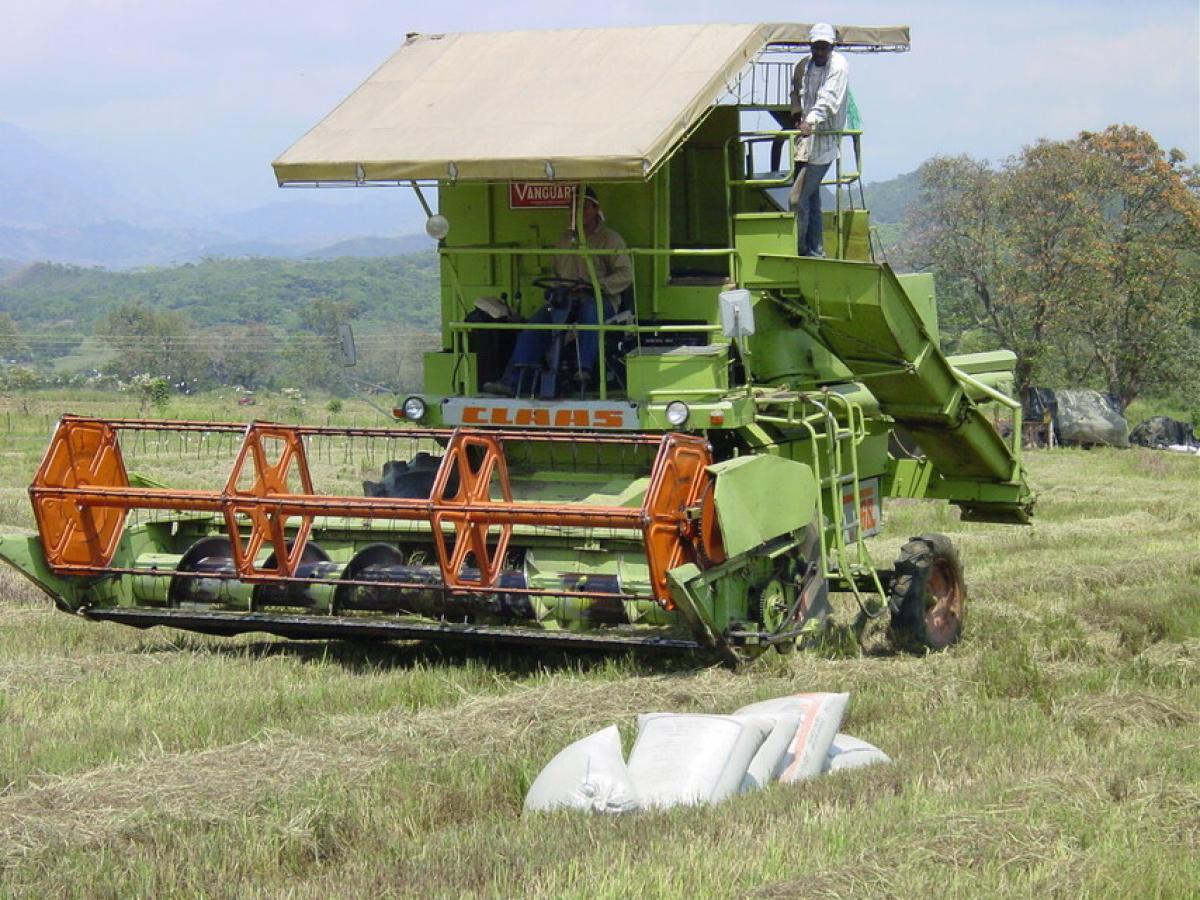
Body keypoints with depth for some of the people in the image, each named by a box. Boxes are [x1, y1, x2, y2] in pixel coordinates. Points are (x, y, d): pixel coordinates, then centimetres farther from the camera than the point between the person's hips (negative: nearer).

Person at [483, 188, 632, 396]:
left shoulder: (609, 239, 4)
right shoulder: (566, 238, 21)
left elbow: (625, 274, -7)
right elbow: (557, 271, 32)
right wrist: (554, 290, 10)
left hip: (600, 300, -5)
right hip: (567, 300, 5)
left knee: (590, 310, -42)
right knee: (535, 324, -20)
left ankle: (585, 369, -48)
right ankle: (512, 380, -26)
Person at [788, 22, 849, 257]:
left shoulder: (839, 66, -10)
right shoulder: (802, 66, 9)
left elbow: (829, 99, -23)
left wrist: (811, 122, -38)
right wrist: (797, 115, 5)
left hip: (824, 141, -7)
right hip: (804, 140, 7)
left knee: (797, 199, -12)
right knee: (811, 200, 11)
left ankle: (800, 250, -2)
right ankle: (816, 252, 17)